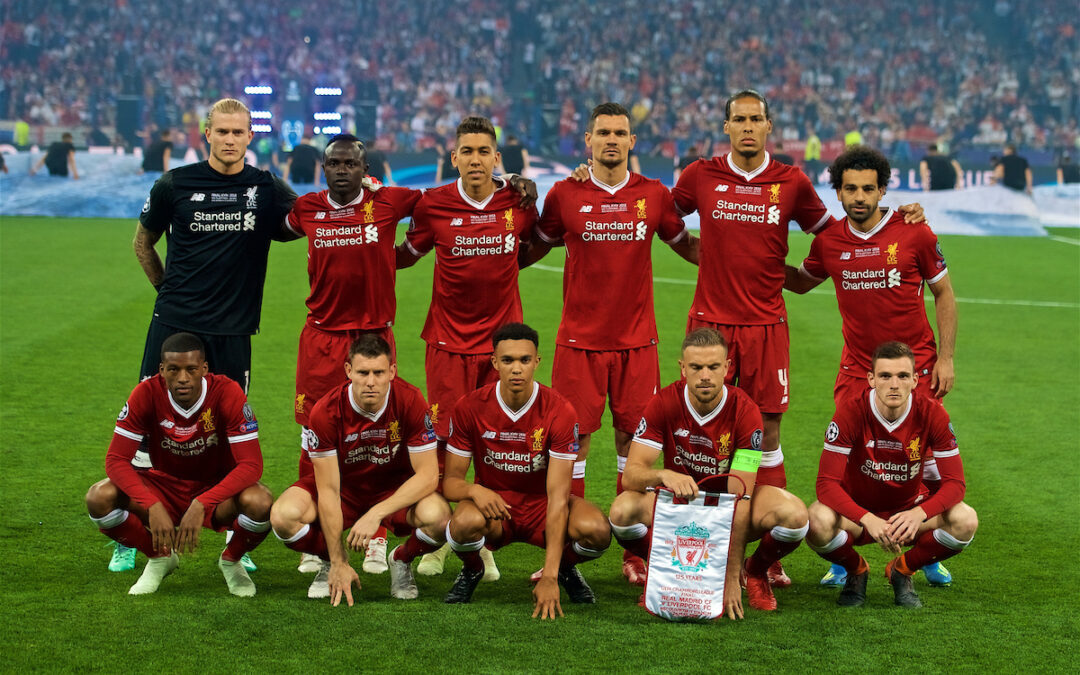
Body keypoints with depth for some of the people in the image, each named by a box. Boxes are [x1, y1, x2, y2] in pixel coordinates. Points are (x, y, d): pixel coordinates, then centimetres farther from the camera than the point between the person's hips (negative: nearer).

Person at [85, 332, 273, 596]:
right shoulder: (147, 394, -18)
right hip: (165, 486, 2)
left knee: (260, 502, -35)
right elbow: (116, 460, -19)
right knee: (99, 497, -24)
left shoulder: (227, 393, -22)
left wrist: (201, 505, -37)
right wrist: (152, 506, -35)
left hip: (217, 487, -2)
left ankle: (231, 560, 1)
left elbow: (251, 464, -26)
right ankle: (159, 558, 4)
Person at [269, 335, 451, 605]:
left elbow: (428, 474, -23)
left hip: (396, 489, 0)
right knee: (283, 516, -28)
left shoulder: (410, 401, -24)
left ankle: (401, 560, 3)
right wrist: (338, 563, -24)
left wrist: (376, 513, -35)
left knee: (438, 516, -34)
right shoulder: (326, 411, -24)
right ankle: (332, 562, 6)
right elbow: (328, 490, -21)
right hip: (343, 485, 1)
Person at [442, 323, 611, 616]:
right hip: (493, 503, 0)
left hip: (541, 504, 0)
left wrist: (549, 577, -31)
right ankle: (472, 570, 2)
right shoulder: (470, 407, -13)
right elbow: (451, 481, -7)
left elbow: (558, 495, -23)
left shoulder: (559, 411, -18)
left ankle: (566, 569, 7)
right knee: (464, 523, -37)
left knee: (596, 531, -31)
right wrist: (474, 490, -35)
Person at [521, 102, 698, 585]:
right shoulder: (564, 195, 1)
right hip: (579, 339, -1)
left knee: (633, 438, 3)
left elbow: (686, 246, 18)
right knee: (573, 438, -1)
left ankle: (636, 555, 11)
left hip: (636, 340, 1)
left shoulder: (654, 195, 4)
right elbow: (535, 248, 15)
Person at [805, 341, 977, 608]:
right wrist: (868, 519, -41)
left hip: (909, 511, 2)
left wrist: (919, 514, -36)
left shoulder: (932, 414, -16)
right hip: (857, 509, -2)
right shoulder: (851, 412, -21)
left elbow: (954, 482, -16)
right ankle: (856, 571, 2)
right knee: (819, 523, -35)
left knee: (966, 521, -27)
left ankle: (902, 570, 2)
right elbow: (827, 483, -24)